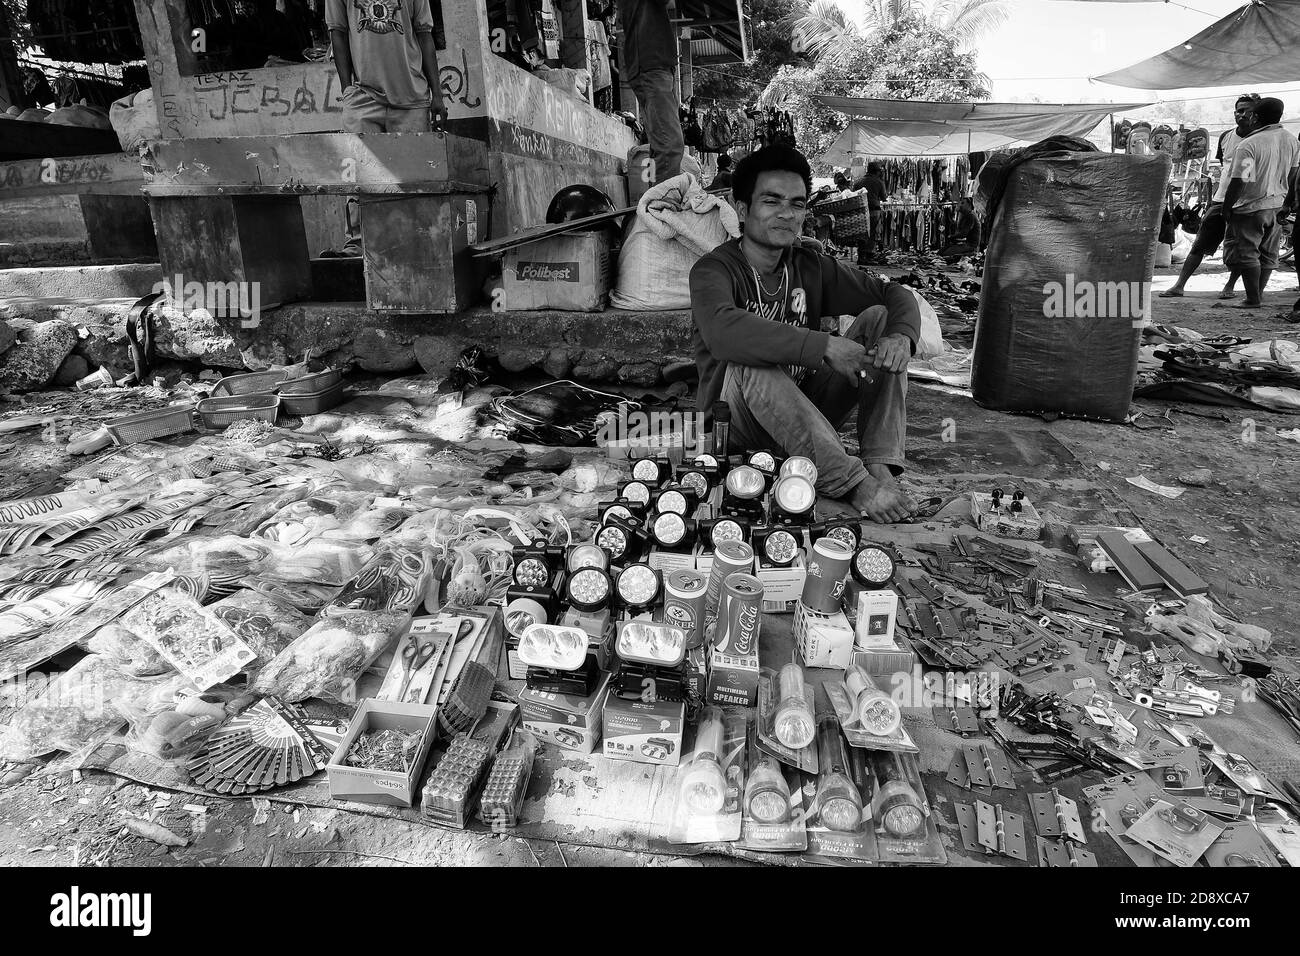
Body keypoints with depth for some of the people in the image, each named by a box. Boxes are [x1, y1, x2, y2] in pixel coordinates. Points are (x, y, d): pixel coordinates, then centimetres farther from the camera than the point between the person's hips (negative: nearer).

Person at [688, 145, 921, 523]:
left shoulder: (810, 266, 5)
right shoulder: (713, 270, -13)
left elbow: (895, 294, 5)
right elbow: (723, 331, -36)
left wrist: (901, 336, -19)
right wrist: (825, 346, -36)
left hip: (808, 406, 6)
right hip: (739, 425, -5)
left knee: (880, 318, -6)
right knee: (751, 362, -36)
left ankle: (880, 467, -22)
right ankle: (853, 484, -37)